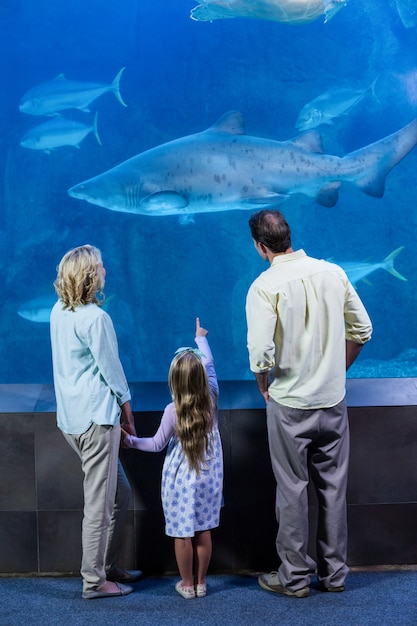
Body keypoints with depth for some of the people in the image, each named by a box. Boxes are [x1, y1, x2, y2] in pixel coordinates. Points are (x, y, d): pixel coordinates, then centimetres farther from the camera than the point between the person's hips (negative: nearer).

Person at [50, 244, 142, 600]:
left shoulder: (59, 312, 9)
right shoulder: (95, 318, -18)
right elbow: (112, 370, -12)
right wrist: (127, 415, 0)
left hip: (71, 418, 9)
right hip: (96, 418, -9)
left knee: (120, 492, 19)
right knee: (100, 503, 1)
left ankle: (107, 567, 28)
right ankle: (94, 582, 10)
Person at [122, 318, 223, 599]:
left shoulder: (173, 411, -17)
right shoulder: (212, 399, -9)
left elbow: (157, 444, -7)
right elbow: (209, 364, 7)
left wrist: (130, 441, 8)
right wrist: (201, 338, 23)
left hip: (182, 479, -3)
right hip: (209, 476, 4)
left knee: (182, 533, 8)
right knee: (203, 531, 12)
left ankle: (187, 584, 19)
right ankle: (201, 582, 24)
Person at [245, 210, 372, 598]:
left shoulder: (265, 285, -15)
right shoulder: (333, 272, -1)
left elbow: (260, 351, -22)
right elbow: (361, 330, 4)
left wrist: (263, 385, -2)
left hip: (289, 403, -4)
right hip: (333, 399, 4)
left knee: (292, 489, 8)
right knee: (333, 486, 14)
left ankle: (295, 576, 19)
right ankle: (333, 573, 25)